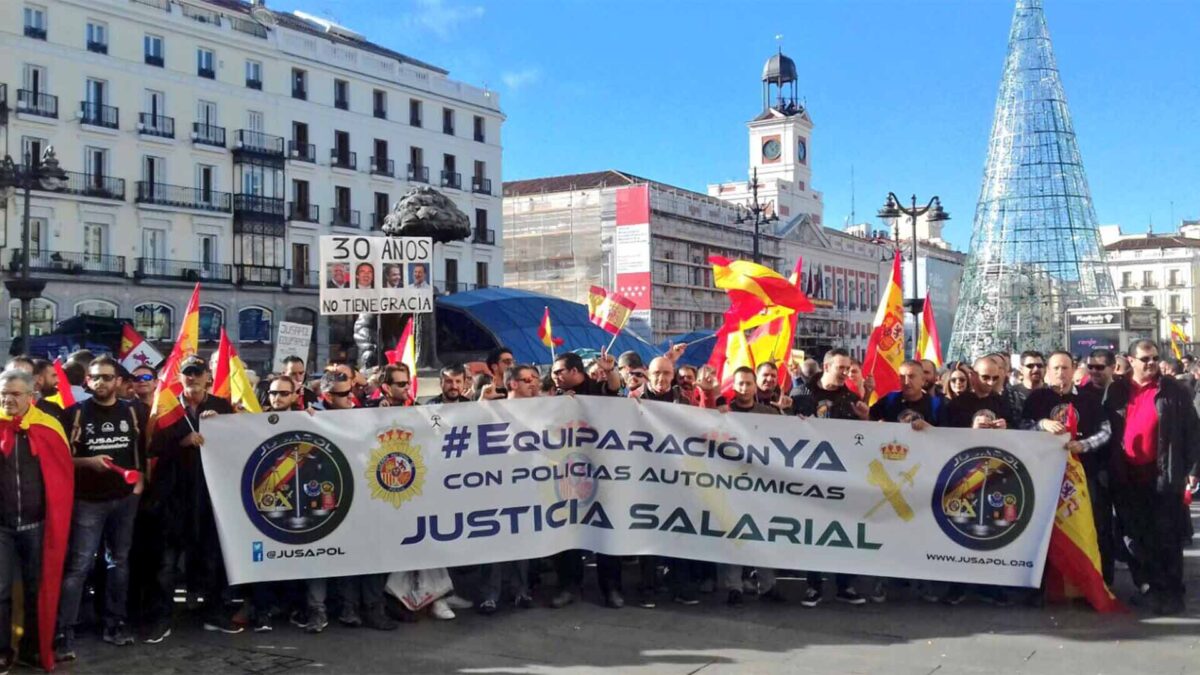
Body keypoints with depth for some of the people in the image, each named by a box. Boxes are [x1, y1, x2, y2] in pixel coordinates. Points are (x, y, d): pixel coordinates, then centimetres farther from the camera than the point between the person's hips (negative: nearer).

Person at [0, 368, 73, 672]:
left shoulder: (48, 426, -4)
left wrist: (58, 518, 0)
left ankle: (33, 648, 25)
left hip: (37, 524, 0)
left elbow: (64, 474, 1)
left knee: (37, 588, 11)